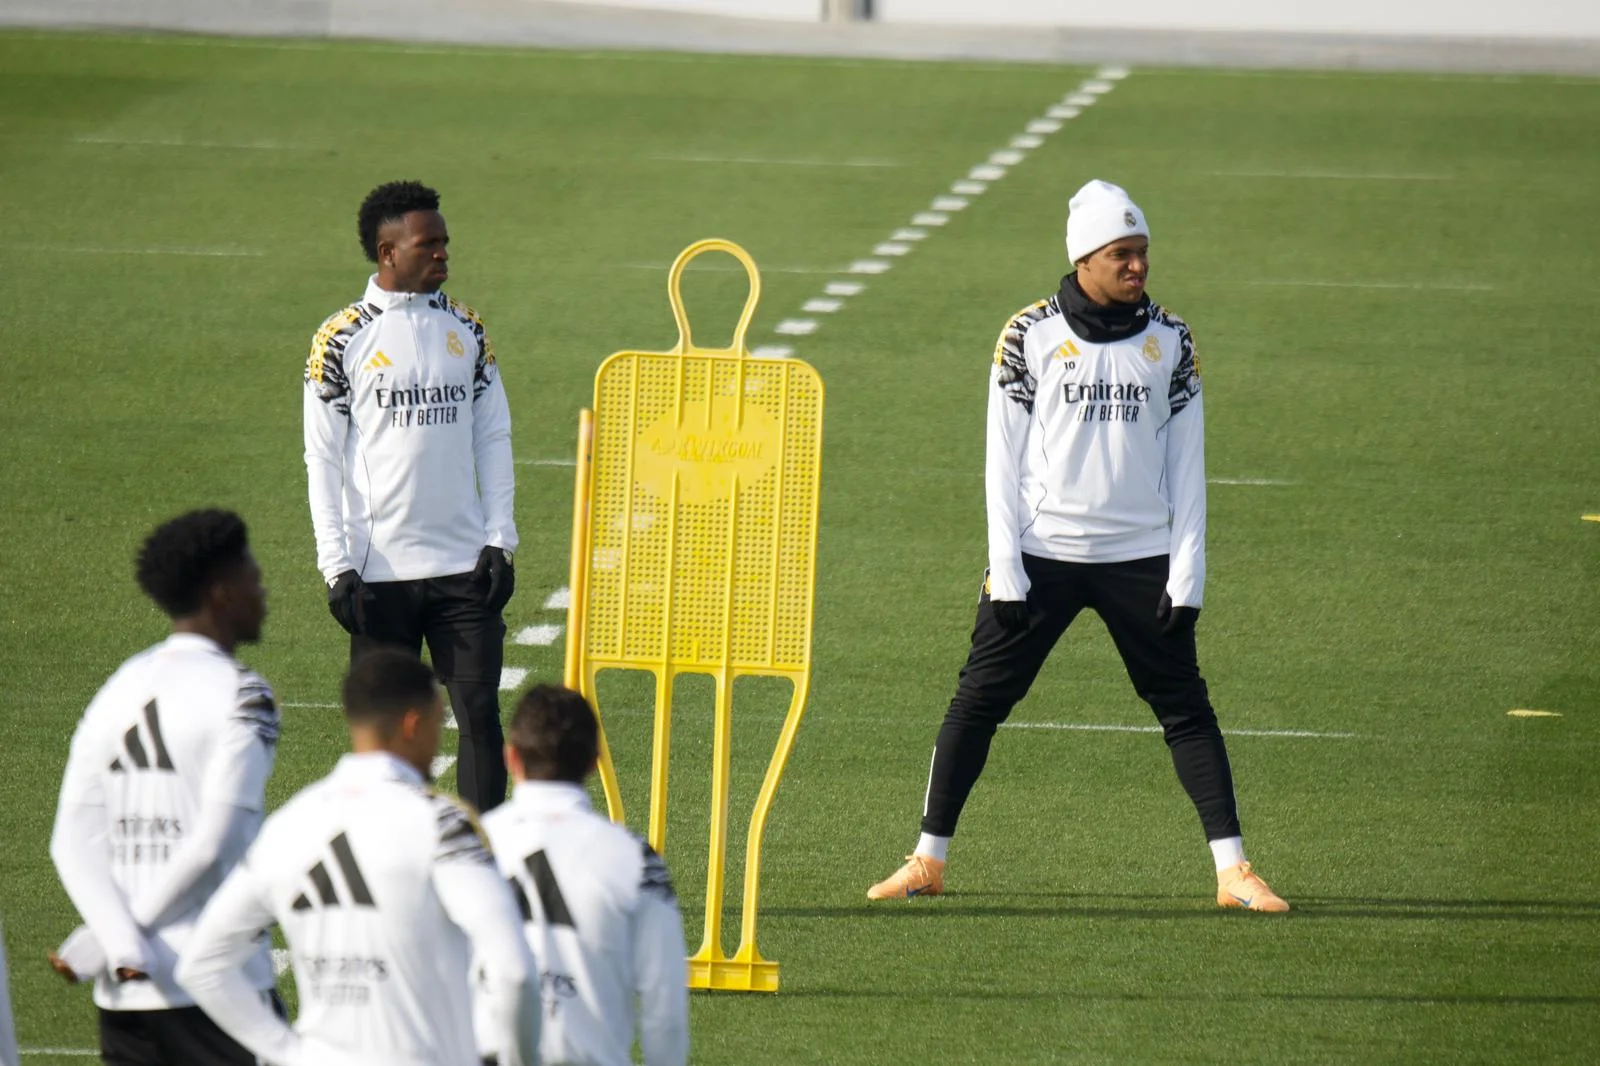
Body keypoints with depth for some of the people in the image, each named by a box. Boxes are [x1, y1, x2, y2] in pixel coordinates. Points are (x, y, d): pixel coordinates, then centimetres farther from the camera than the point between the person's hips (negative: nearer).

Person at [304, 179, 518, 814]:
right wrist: (338, 566, -8)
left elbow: (493, 439, 12)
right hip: (380, 568, -2)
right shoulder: (342, 339, -1)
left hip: (464, 565, 2)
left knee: (480, 712, -4)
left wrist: (500, 540, 2)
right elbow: (322, 459, -1)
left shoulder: (466, 331, 9)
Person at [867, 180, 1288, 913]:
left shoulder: (1170, 341, 5)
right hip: (1042, 553, -1)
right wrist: (1005, 571, -6)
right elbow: (1003, 461, 0)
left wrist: (1186, 574, -1)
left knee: (1186, 707, 0)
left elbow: (1186, 465, 6)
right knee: (979, 700, -1)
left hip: (1141, 559, 1)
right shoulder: (1030, 336, -1)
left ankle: (1232, 871, 3)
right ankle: (928, 861, 8)